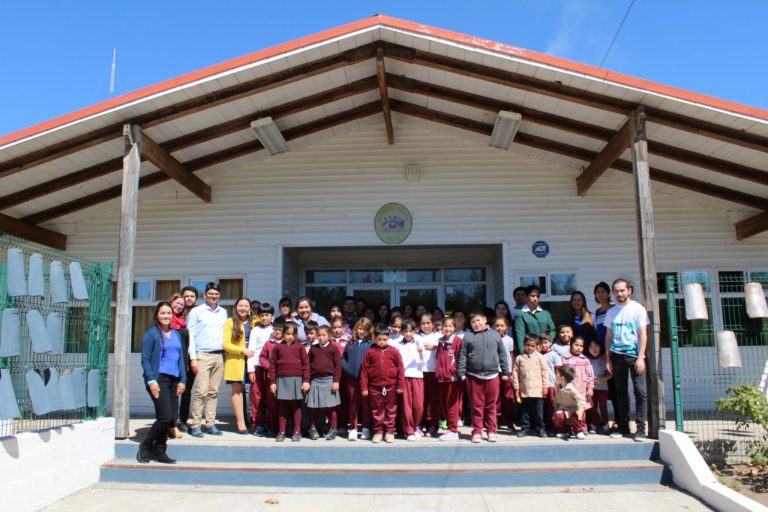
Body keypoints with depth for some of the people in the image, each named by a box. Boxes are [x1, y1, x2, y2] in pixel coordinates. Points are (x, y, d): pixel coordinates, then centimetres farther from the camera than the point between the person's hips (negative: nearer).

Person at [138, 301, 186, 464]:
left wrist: (182, 380, 9)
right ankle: (145, 446, 9)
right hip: (159, 379, -6)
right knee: (165, 417, -11)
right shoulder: (151, 334, -1)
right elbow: (145, 359, -5)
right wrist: (151, 380, -14)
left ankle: (159, 451, 17)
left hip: (173, 380, 6)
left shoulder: (176, 334, 16)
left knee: (168, 418, 5)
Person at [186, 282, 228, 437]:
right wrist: (193, 358, -8)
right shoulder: (196, 312, 1)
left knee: (214, 392, 6)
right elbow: (190, 335, -2)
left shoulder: (223, 312, 15)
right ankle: (195, 425, -2)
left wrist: (225, 350, 6)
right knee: (201, 391, -9)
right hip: (202, 356, -4)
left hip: (219, 356, 4)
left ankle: (210, 423, 12)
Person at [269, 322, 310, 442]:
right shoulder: (278, 347, 5)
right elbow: (273, 365, 5)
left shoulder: (299, 346, 2)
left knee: (296, 405, 6)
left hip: (297, 379, -1)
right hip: (282, 379, 1)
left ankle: (297, 431, 13)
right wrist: (272, 382, 1)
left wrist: (306, 381, -4)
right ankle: (281, 431, 13)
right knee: (282, 405, 6)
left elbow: (306, 364, 1)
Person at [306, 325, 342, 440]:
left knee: (331, 407, 3)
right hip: (315, 380, 2)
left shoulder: (333, 348, 0)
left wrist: (336, 381, -8)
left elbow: (338, 366, -3)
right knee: (313, 407, 8)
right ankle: (313, 429, 20)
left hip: (329, 380, -2)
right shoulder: (313, 348, 8)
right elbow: (308, 365, 9)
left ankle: (332, 429, 14)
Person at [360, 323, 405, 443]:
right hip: (375, 387, 0)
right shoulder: (370, 352, -2)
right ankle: (378, 431, 21)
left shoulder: (393, 351, -3)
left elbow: (400, 369, -1)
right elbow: (364, 370, -1)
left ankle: (389, 431, 20)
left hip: (391, 386, 0)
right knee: (377, 410, 10)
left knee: (390, 410, 9)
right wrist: (364, 387, -3)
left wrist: (401, 385, -3)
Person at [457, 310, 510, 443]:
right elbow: (463, 356, 2)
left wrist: (505, 372, 8)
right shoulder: (468, 336, 4)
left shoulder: (495, 335, 8)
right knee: (477, 405, 5)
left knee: (491, 405, 7)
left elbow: (502, 354, 10)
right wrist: (462, 373, -5)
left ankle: (491, 431, 18)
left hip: (492, 375, 1)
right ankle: (477, 431, 13)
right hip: (474, 376, -1)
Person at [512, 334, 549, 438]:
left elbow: (545, 371, 1)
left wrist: (545, 386, -2)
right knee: (524, 411, 8)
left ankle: (540, 429, 14)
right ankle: (525, 428, 18)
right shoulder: (519, 358, 4)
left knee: (538, 411, 4)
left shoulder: (540, 357, 1)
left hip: (538, 390, -1)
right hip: (524, 390, 2)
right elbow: (515, 373, 4)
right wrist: (517, 388, 2)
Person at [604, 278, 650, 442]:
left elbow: (643, 334, -3)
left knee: (640, 391, -8)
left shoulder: (638, 309, 1)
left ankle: (641, 429, -4)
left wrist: (641, 357, -11)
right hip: (617, 355, 4)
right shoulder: (611, 312, 11)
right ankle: (623, 427, 14)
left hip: (634, 355, -3)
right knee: (620, 392, 7)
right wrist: (607, 359, 7)